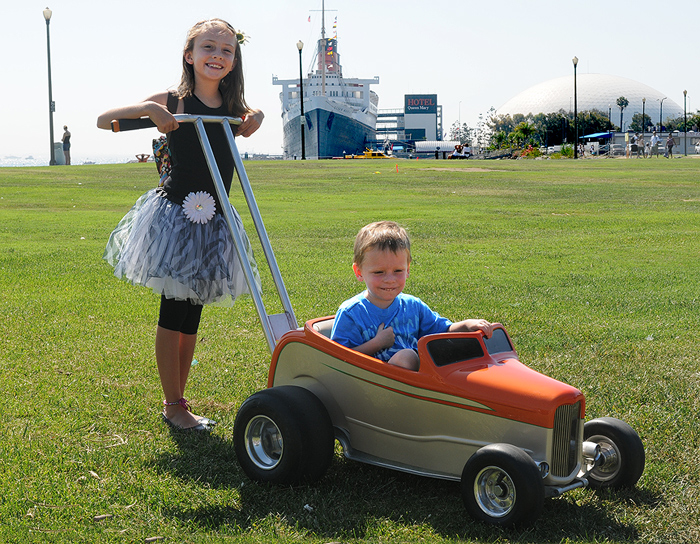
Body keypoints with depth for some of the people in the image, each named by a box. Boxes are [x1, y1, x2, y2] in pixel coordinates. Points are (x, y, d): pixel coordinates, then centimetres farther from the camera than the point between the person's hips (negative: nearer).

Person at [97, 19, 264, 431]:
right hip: (176, 217, -5)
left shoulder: (234, 107, 6)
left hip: (213, 223, 5)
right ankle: (173, 405, 11)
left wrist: (256, 117, 7)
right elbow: (103, 120, -9)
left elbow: (255, 113, 30)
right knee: (174, 315, 0)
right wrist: (148, 109, -25)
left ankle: (178, 400, 22)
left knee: (191, 318, 12)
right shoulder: (173, 103, -8)